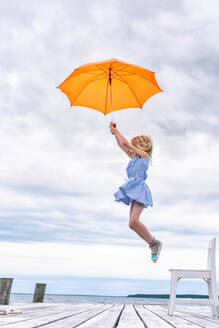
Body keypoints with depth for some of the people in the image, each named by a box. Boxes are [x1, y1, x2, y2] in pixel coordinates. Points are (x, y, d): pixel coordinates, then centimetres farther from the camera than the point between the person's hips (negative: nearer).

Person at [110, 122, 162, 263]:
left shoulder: (145, 156, 3)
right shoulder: (134, 157, 23)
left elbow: (126, 143, 1)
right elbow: (121, 145, 27)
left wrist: (116, 130, 11)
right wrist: (114, 131, 24)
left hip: (140, 189, -8)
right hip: (134, 191, 8)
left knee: (134, 220, -24)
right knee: (132, 223, -2)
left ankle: (154, 242, -8)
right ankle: (153, 245, 7)